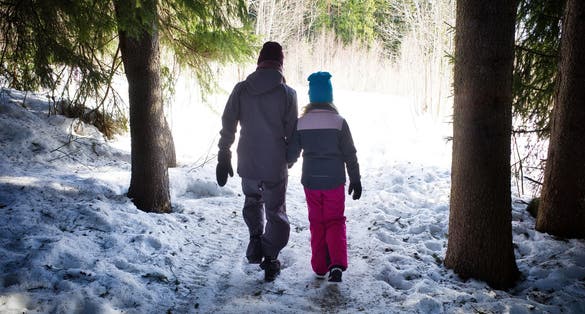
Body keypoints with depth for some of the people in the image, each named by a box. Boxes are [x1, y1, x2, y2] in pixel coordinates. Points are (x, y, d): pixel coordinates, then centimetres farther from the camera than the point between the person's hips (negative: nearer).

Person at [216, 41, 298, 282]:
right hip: (276, 166, -2)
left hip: (248, 163, 2)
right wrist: (289, 158, 14)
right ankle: (270, 259, 15)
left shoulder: (241, 89, -4)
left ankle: (255, 236, 11)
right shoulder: (287, 93, -9)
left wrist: (224, 157, 6)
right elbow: (292, 133, -4)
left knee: (252, 200, 29)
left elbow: (227, 126, -3)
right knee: (275, 211, 14)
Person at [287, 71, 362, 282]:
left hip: (311, 180, 1)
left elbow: (292, 153, 1)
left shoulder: (301, 122, -5)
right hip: (334, 180, -1)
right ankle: (337, 263, -7)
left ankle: (320, 267, 19)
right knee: (335, 222, 10)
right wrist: (355, 180, 4)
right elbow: (350, 154, -6)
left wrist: (285, 166, 23)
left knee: (316, 223, 15)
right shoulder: (339, 122, -9)